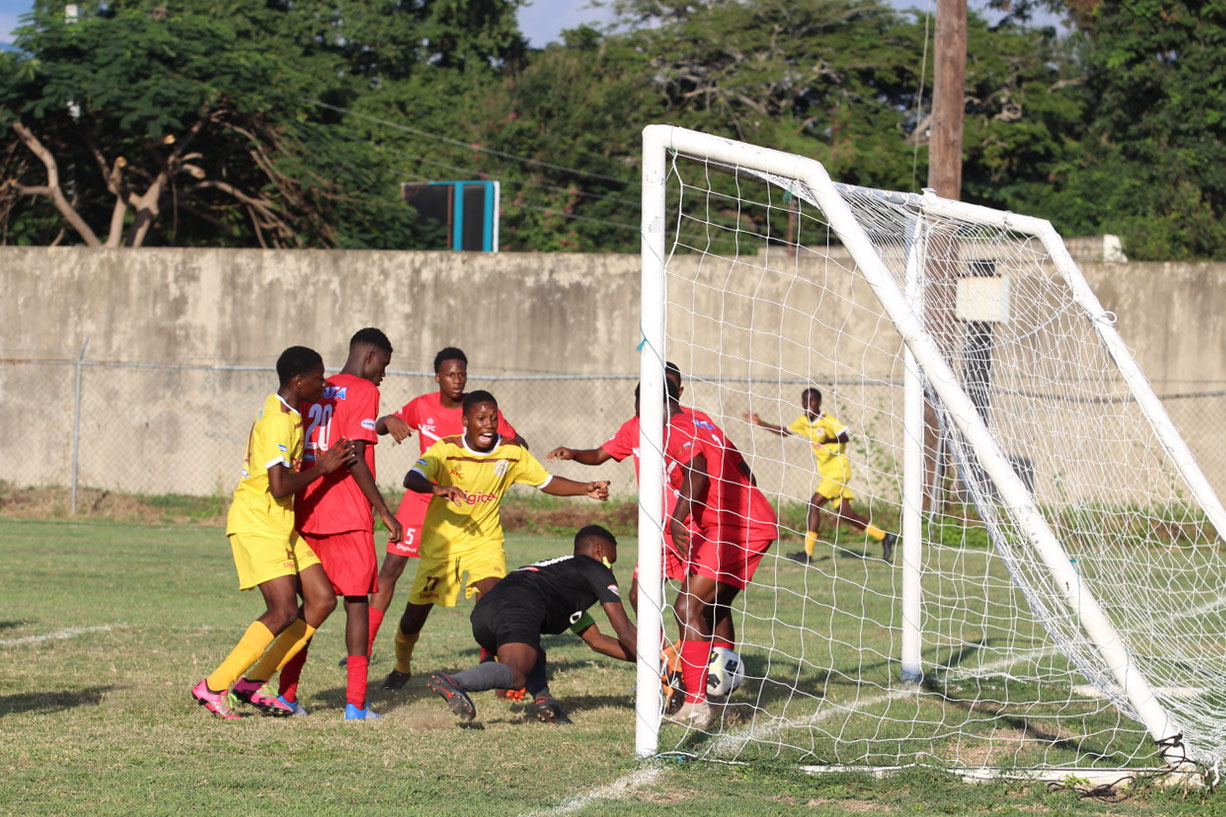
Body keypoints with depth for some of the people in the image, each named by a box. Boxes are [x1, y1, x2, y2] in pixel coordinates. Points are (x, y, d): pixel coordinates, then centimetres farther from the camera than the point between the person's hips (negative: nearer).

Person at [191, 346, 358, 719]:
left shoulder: (287, 414, 13)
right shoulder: (278, 421, -19)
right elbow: (279, 486, -26)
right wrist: (323, 467, -17)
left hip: (280, 524, 10)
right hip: (257, 523, -10)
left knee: (321, 599, 4)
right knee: (284, 611, -16)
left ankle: (253, 683, 7)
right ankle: (213, 687, -10)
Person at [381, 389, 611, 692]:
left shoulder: (511, 453, -8)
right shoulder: (446, 450, -17)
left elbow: (548, 483, 1)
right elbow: (411, 478, -30)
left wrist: (587, 489, -14)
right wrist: (439, 489, -51)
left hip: (483, 540, 1)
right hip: (440, 543, -1)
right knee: (415, 614, 7)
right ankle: (401, 668, 36)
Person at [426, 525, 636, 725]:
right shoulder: (597, 570, 22)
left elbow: (597, 641, 49)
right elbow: (625, 632, 17)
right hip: (518, 607, -8)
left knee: (534, 655, 30)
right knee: (514, 675, -25)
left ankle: (542, 698, 1)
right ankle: (452, 683, -49)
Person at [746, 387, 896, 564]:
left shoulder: (827, 420, -13)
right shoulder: (804, 421, 10)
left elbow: (844, 436, -22)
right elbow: (784, 431, 22)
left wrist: (829, 440, -39)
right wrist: (760, 423, 17)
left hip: (838, 468, -8)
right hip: (826, 471, 8)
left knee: (814, 504, -16)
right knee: (845, 514, 5)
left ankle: (808, 553, -15)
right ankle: (885, 538, 15)